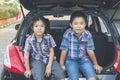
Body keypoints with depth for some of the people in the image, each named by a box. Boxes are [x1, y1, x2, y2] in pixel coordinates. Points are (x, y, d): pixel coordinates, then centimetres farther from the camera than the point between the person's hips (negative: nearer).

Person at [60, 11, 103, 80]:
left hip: (84, 59, 2)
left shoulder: (88, 35, -9)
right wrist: (61, 65, -1)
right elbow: (64, 51, -9)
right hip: (71, 60, -2)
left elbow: (90, 51, 1)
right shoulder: (67, 34, -16)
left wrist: (96, 64, 9)